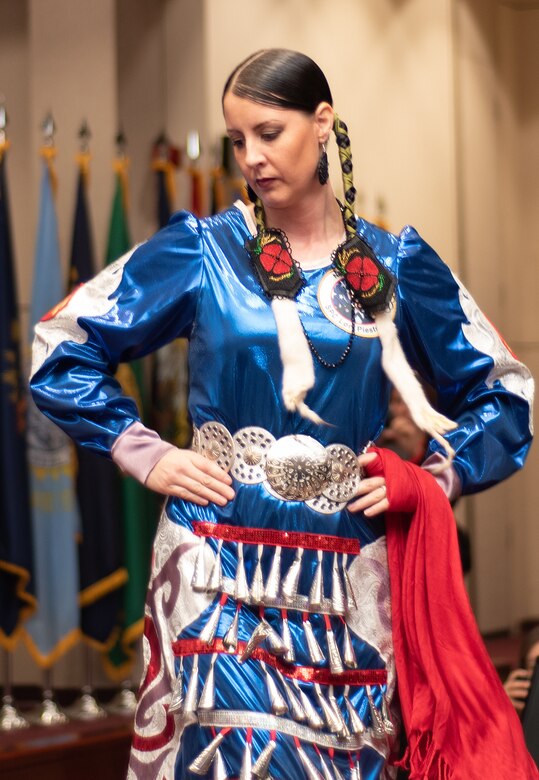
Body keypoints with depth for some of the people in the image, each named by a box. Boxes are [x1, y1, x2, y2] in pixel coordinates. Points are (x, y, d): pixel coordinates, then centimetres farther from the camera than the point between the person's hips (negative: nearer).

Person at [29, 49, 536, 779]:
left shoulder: (396, 264, 6)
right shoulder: (201, 251, 2)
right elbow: (62, 347, 7)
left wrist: (434, 479, 0)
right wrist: (143, 455, -1)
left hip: (347, 578, 2)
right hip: (221, 566, -1)